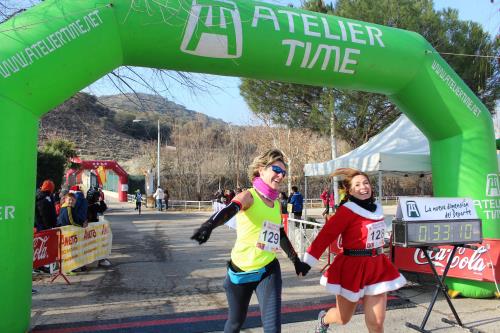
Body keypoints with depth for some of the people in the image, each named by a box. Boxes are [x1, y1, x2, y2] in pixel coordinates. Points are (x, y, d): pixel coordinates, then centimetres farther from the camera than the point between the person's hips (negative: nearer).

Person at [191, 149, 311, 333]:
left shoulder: (276, 203, 8)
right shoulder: (249, 196, -12)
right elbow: (229, 210, -33)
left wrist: (296, 261, 24)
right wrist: (209, 225, -53)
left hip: (269, 270, 4)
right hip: (242, 270, -4)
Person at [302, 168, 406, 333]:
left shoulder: (377, 209, 5)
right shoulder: (347, 210, -16)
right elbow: (326, 234, -21)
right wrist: (307, 261, -26)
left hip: (377, 267, 5)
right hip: (352, 267, -5)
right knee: (343, 319, 12)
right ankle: (323, 319, 47)